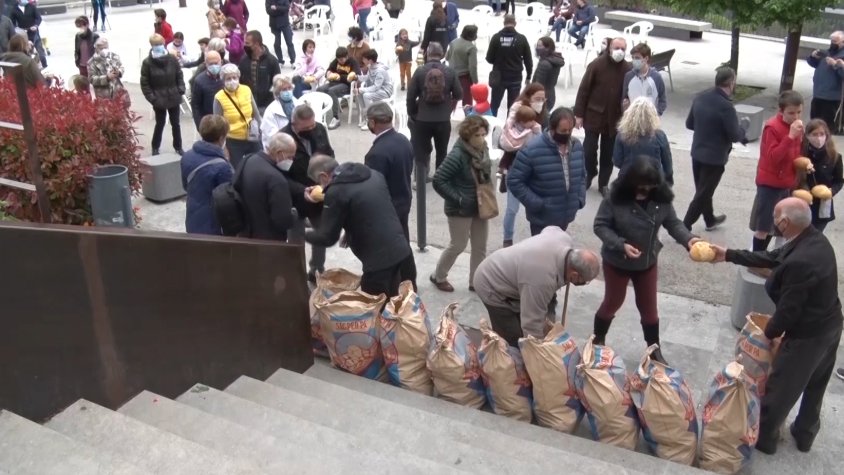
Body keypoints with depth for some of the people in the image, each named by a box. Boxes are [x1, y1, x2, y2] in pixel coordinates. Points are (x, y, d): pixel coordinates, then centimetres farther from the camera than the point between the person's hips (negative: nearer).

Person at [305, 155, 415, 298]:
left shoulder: (336, 191, -12)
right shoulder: (372, 174, 11)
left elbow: (328, 237, -8)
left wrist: (304, 234, 11)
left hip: (378, 259, -8)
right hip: (400, 250, 8)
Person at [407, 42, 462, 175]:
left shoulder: (419, 71, -7)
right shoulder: (450, 72, -5)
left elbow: (410, 96, -5)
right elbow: (458, 95, 1)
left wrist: (411, 114, 9)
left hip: (422, 119, -1)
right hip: (443, 120, 1)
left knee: (421, 152, 10)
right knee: (442, 152, 17)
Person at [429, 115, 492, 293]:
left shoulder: (482, 150, -2)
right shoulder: (458, 155, -26)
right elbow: (438, 181, -26)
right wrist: (459, 199, -23)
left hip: (480, 207, 7)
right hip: (460, 210, -7)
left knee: (480, 247, 15)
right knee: (458, 246, 9)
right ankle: (438, 277, 31)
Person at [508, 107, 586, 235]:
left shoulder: (577, 146, 1)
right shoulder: (532, 150, -20)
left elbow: (582, 175, 16)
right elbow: (514, 181, -17)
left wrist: (580, 199, 1)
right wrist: (536, 204, -20)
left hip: (566, 216, 6)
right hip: (542, 218, -6)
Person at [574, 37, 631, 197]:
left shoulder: (627, 69, -2)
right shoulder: (597, 64, -9)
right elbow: (583, 90, -6)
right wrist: (579, 114, -8)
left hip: (614, 119, 2)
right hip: (594, 115, -2)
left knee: (608, 153, 9)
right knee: (589, 149, 3)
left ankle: (603, 183, 22)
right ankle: (589, 174, 28)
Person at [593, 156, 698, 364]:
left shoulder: (661, 198, -14)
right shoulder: (616, 197, -24)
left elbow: (673, 223, -7)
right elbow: (600, 226, -19)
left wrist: (688, 238, -26)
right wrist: (621, 245, -31)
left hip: (647, 263, 3)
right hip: (617, 262, -3)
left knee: (649, 307, 17)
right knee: (612, 302, 16)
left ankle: (654, 349, 36)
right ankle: (597, 341, 41)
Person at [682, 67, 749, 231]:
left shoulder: (700, 97, -2)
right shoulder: (726, 106, -24)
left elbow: (689, 123, 8)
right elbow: (735, 136, -18)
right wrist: (745, 125, 2)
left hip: (697, 152, 7)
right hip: (714, 157, -7)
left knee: (703, 190, 22)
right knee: (703, 193, 5)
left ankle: (710, 219, 42)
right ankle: (684, 227, 6)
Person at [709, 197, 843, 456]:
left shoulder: (799, 262, -35)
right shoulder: (815, 239, -6)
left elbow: (788, 309, -24)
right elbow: (772, 257, 7)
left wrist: (770, 332, -5)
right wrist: (729, 255, 11)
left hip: (807, 335, -9)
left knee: (780, 388, 12)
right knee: (814, 386, 26)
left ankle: (763, 436, 32)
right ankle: (804, 434, 46)